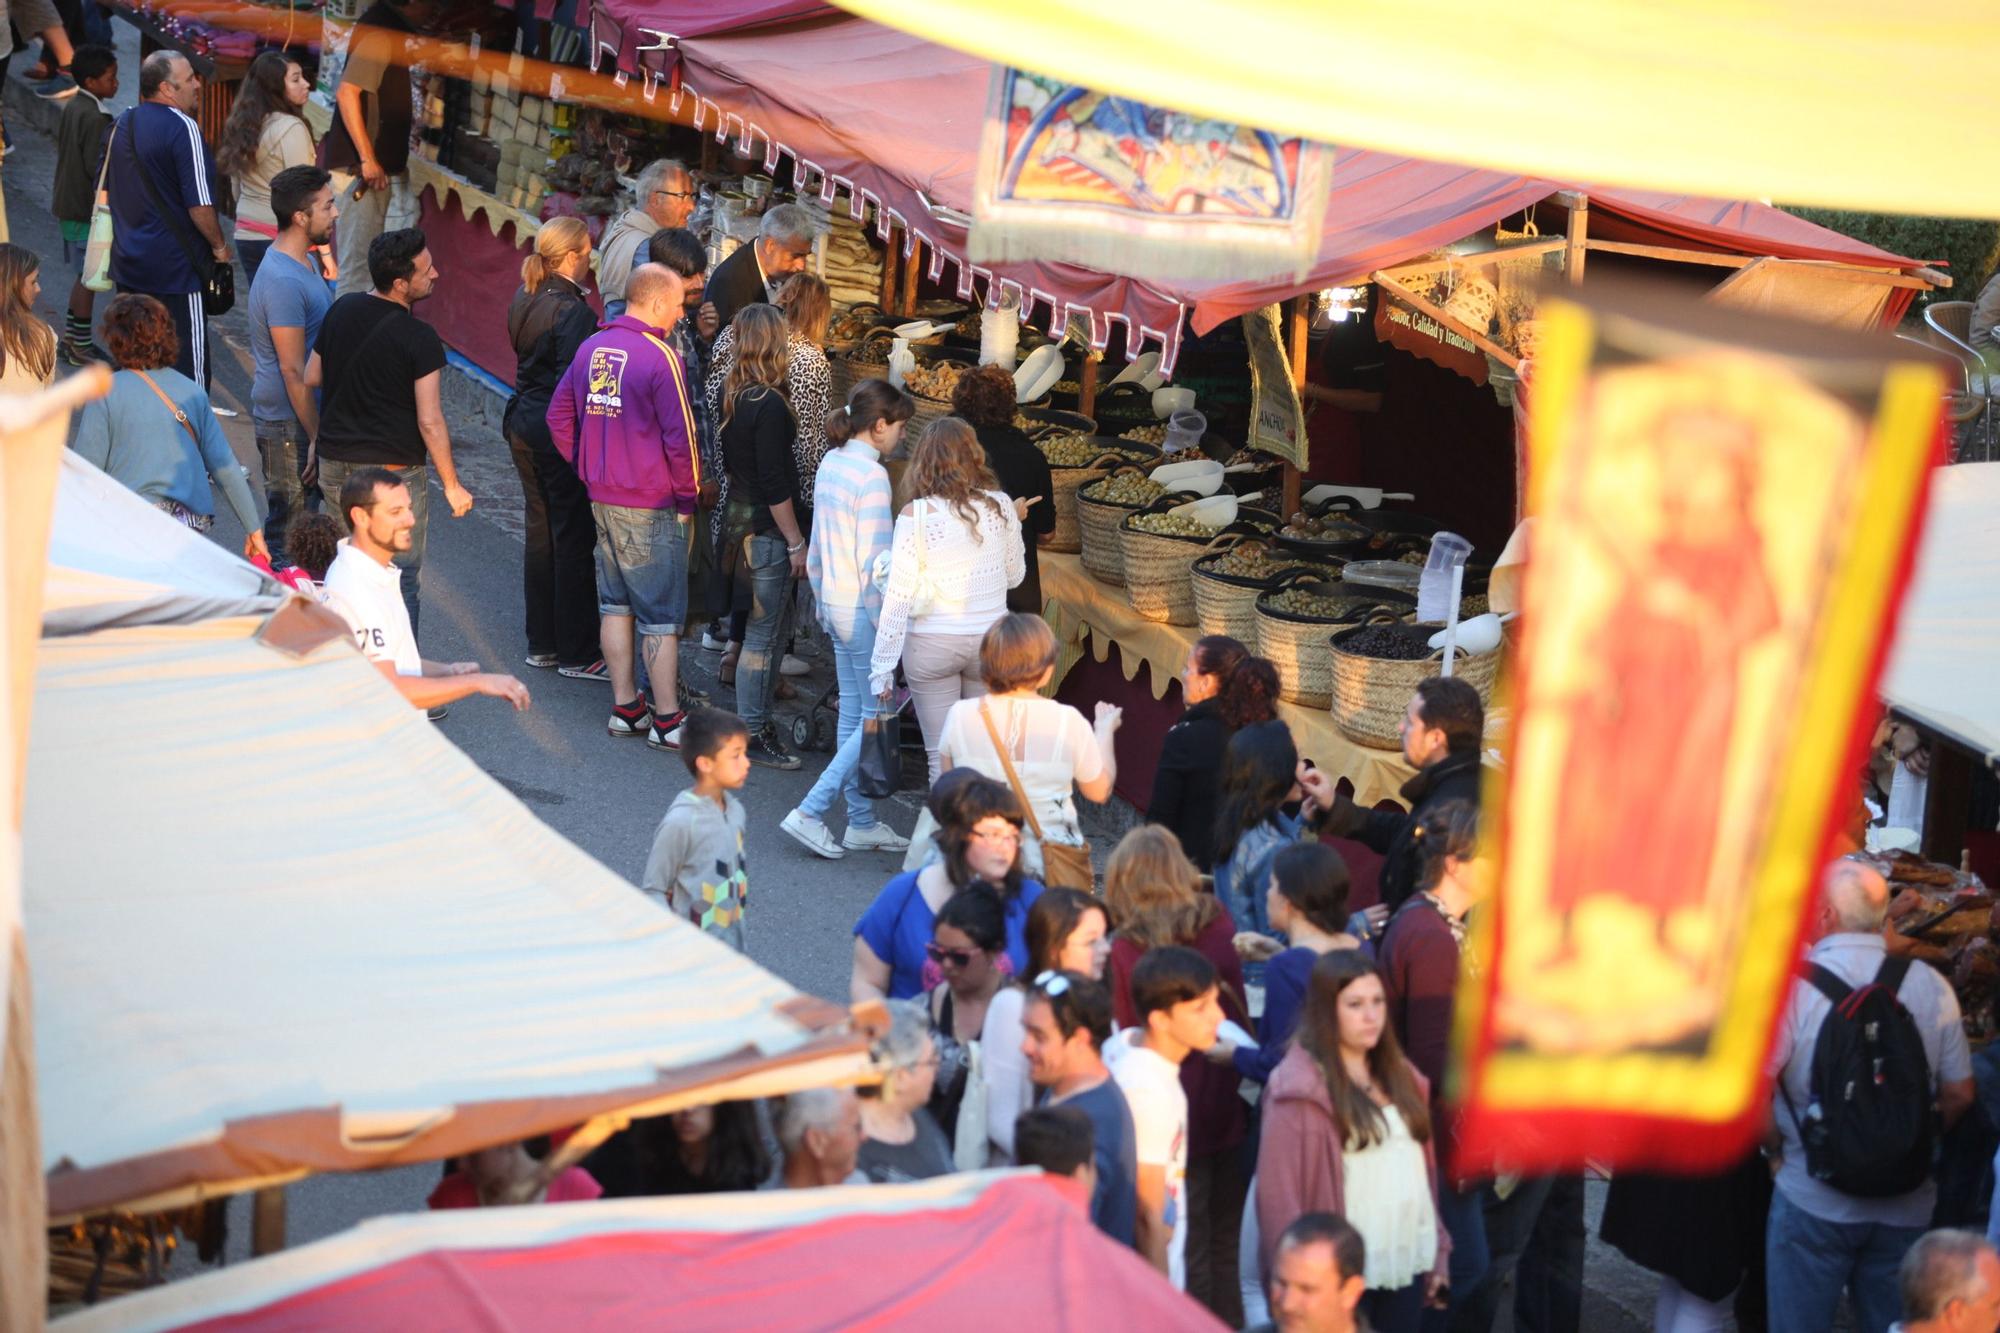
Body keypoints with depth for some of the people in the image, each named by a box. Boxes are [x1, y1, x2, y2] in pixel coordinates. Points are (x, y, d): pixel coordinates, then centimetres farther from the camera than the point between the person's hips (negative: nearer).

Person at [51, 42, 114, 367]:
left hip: (69, 204, 9)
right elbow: (97, 168, -23)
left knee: (84, 275, 18)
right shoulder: (96, 118, -21)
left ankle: (70, 338, 25)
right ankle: (80, 347, 6)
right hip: (87, 209, -9)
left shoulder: (73, 108, 8)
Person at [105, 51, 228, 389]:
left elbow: (107, 190, 19)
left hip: (128, 264, 8)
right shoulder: (182, 127, -16)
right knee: (188, 362, -1)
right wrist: (219, 247, -4)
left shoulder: (123, 124, 9)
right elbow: (199, 204, -19)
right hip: (175, 269, -8)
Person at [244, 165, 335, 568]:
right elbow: (293, 371, -24)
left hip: (305, 415, 10)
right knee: (290, 529, 0)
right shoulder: (283, 282, -25)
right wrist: (318, 437, -20)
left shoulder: (304, 262, 8)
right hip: (289, 423, -10)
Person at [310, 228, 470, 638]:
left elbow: (311, 379, 11)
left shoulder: (341, 310, 1)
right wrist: (452, 485, -9)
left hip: (335, 463, 6)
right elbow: (430, 421, -17)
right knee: (401, 579, 3)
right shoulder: (419, 339, -17)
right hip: (395, 470, -6)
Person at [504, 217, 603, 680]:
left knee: (539, 532, 16)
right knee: (574, 538, 0)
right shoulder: (573, 312, -20)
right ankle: (577, 654, 5)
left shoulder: (525, 301, 7)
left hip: (525, 424, 9)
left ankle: (542, 643, 24)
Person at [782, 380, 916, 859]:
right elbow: (873, 563, -20)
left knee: (853, 713, 14)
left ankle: (862, 822, 20)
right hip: (863, 609, -9)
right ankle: (811, 812, -5)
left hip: (835, 603, 9)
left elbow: (816, 550, 15)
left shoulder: (830, 464, 8)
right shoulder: (871, 475, -18)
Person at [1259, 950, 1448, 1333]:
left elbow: (1421, 1165, 15)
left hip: (1408, 1262, 7)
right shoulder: (1301, 1089, -12)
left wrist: (1438, 1249, 12)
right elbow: (1278, 1190, -13)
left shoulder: (1399, 1075, 12)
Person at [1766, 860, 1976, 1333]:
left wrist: (1774, 1144, 4)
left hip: (1814, 1200, -3)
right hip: (1907, 1203, 3)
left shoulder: (1792, 985, -13)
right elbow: (1959, 1094, 3)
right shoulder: (1930, 986, -2)